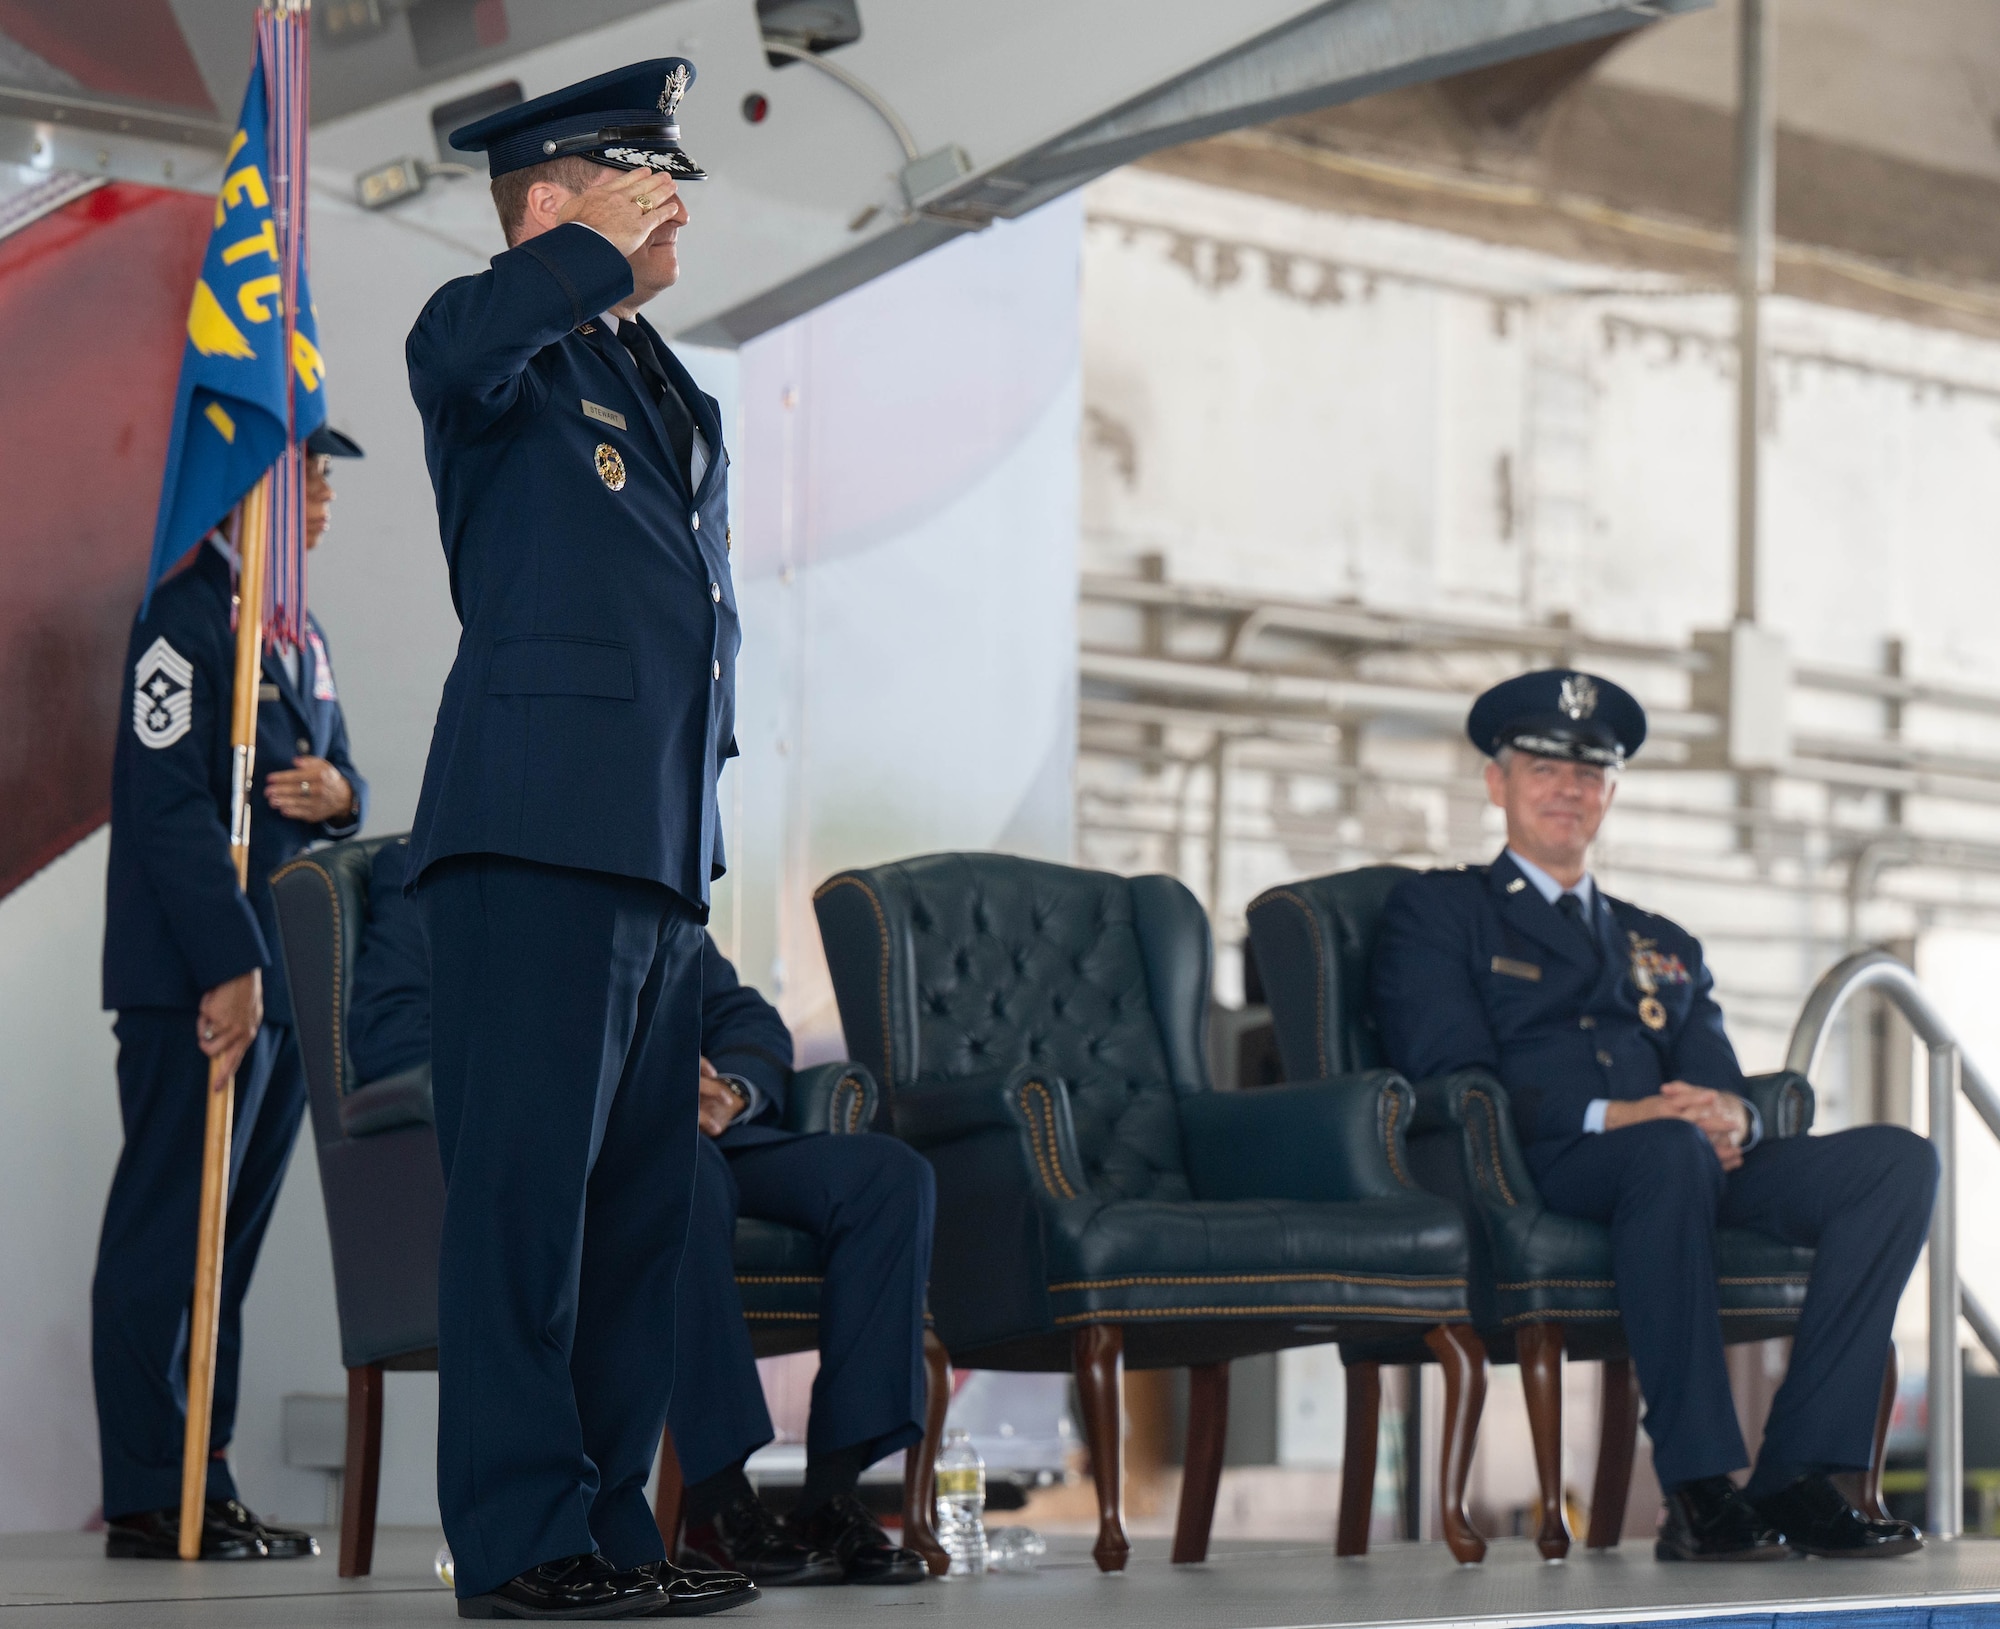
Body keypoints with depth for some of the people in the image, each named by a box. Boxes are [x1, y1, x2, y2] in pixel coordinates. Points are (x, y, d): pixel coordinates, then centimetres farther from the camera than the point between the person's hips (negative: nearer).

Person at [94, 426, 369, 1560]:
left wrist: (340, 793, -1)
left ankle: (204, 1481, 12)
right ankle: (152, 1499, -4)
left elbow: (341, 773, 24)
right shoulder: (186, 615, -8)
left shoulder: (305, 639, 20)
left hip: (286, 980, 9)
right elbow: (170, 804, -15)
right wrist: (230, 966, -19)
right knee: (170, 1236, -6)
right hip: (200, 985, -9)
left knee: (230, 1242, 9)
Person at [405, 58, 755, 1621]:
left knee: (640, 1199, 8)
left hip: (659, 854, 9)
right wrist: (604, 246, -12)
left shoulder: (679, 402, 25)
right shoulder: (507, 355, -1)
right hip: (536, 842, -9)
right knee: (526, 1186, -9)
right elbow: (459, 349, -28)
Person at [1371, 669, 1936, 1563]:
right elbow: (1451, 1080, -2)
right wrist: (1610, 1116, -16)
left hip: (1686, 1166, 6)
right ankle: (1698, 1492, -37)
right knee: (1668, 1151, -40)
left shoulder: (1665, 947, 32)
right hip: (1525, 1173, -6)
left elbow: (1718, 1082, 18)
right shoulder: (1434, 911, 15)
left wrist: (1730, 1114, -9)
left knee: (1899, 1160, -19)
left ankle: (1799, 1478, -27)